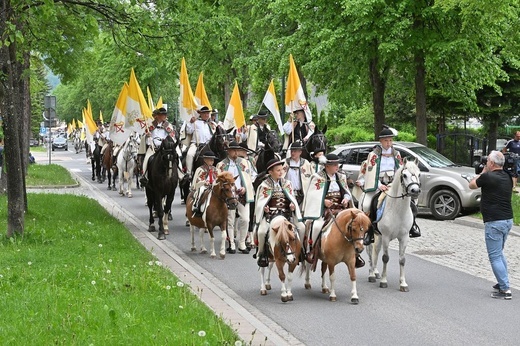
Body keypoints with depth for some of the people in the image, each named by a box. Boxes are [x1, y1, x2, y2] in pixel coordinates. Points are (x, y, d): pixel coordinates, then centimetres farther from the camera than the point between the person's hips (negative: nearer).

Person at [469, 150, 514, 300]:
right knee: (499, 253, 23)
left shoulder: (488, 177, -14)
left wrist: (482, 173, 14)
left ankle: (505, 290, -7)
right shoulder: (507, 177, 8)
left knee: (495, 256, -4)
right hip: (508, 220, 8)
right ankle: (503, 283, 27)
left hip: (494, 222, -8)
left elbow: (472, 184, 2)